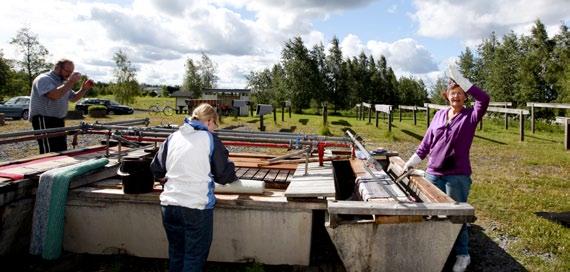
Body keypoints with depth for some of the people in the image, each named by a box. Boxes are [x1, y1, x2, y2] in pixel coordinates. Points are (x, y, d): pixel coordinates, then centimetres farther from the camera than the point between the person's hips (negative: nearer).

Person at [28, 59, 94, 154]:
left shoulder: (63, 82, 16)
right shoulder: (44, 79, -11)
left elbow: (73, 98, 23)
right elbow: (54, 95, -29)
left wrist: (84, 89, 5)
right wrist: (71, 82, -26)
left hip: (59, 121, 9)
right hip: (44, 121, -9)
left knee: (62, 152, 9)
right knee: (50, 154, -15)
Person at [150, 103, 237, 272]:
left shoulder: (173, 137, 7)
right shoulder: (210, 139, -6)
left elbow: (156, 169, 11)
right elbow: (225, 174, -2)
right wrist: (232, 176, 19)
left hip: (169, 205, 5)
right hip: (197, 207, -5)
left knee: (175, 254, 21)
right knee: (194, 257, 10)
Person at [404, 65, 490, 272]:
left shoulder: (470, 116, -3)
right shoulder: (439, 115, 8)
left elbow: (484, 99, -22)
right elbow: (427, 141, 12)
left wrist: (461, 80, -25)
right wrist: (413, 161, 10)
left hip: (458, 176, -4)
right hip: (433, 173, 4)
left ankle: (462, 255, 24)